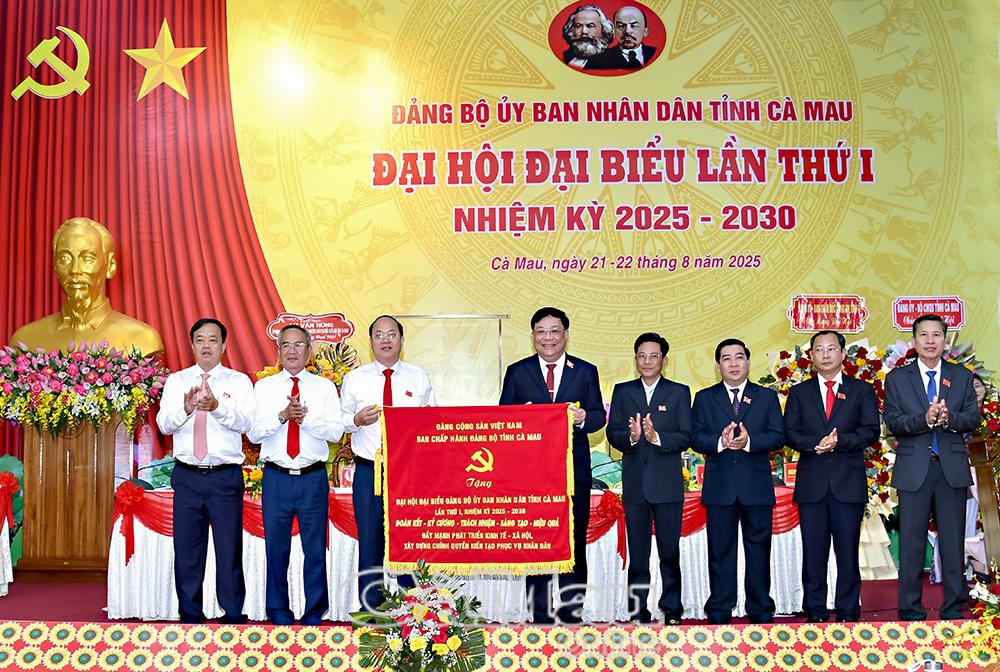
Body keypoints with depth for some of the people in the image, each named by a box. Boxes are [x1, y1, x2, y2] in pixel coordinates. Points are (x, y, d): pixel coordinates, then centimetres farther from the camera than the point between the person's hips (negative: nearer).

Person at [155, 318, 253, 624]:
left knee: (229, 548, -1)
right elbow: (164, 424, 0)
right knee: (187, 548, 5)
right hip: (187, 476, 2)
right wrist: (186, 408, -21)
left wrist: (218, 406, -28)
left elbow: (246, 421, -10)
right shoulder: (176, 381, 12)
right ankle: (190, 615, 16)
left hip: (226, 476, -2)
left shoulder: (239, 381, 6)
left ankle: (233, 615, 9)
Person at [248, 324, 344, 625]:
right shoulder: (263, 387, 8)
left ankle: (314, 613, 13)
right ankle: (278, 612, 18)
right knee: (276, 547, 6)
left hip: (313, 478, 0)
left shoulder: (325, 387, 7)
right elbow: (253, 433, -1)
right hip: (276, 477, 1)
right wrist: (282, 416, -16)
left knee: (315, 547, 3)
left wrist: (306, 419, -17)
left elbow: (336, 431, -3)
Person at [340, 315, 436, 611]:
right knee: (370, 542, 3)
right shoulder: (354, 379, 8)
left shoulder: (420, 378, 9)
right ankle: (370, 611, 11)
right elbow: (341, 420, 8)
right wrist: (357, 419, -12)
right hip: (369, 472, 0)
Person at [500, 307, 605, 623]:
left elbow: (599, 415, 6)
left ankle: (572, 610, 10)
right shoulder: (517, 372, 9)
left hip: (574, 469, 0)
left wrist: (583, 418, -16)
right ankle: (539, 614, 9)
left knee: (574, 542, 2)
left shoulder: (586, 371, 10)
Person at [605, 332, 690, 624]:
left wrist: (657, 437, -20)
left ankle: (672, 609, 13)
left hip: (667, 483, -1)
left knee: (670, 551, 3)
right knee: (637, 553, 7)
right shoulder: (622, 391, 9)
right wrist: (631, 437, -19)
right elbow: (612, 434, 2)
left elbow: (686, 438, -4)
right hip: (634, 482, 2)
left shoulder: (679, 392, 4)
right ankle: (638, 611, 13)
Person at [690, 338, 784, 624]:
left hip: (757, 485, 0)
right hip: (719, 486, 0)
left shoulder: (767, 397, 9)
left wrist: (749, 442, -18)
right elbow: (695, 438, 1)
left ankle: (761, 609, 13)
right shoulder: (704, 398, 9)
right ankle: (719, 610, 11)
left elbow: (778, 437, -1)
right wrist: (720, 442, -18)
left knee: (759, 549, 5)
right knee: (720, 550, 4)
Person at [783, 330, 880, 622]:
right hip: (811, 482, 1)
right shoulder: (799, 393, 13)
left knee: (848, 550, 1)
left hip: (849, 481, -1)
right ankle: (815, 611, 9)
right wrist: (817, 443, -15)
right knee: (813, 551, 2)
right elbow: (790, 434, 3)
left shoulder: (862, 390, 10)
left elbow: (871, 431, -1)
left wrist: (839, 441, -16)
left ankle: (848, 611, 8)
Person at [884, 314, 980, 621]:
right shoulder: (897, 378, 5)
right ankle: (911, 610, 8)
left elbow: (973, 418, 2)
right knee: (911, 541, 1)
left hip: (953, 468, 1)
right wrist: (924, 419, -21)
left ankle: (954, 607, 15)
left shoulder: (962, 377, 10)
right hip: (914, 469, -1)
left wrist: (949, 418, -19)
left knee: (953, 539, 6)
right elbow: (892, 421, -3)